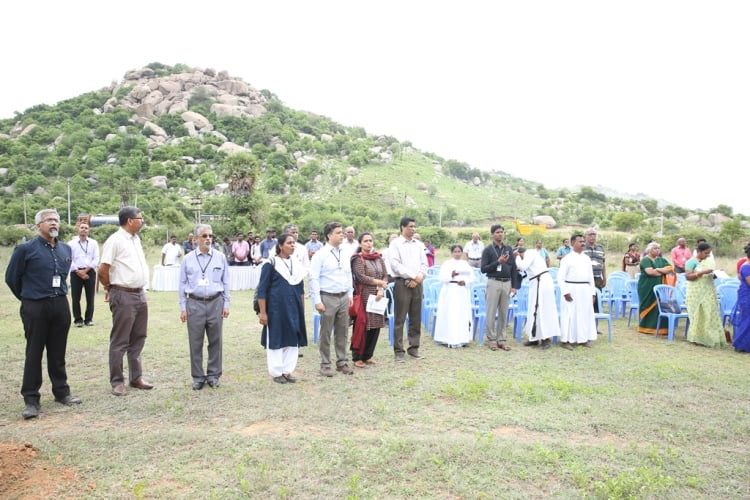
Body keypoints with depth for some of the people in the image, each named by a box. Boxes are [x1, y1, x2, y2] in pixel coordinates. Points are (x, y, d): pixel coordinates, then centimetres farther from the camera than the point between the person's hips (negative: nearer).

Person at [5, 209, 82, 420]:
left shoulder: (66, 249, 8)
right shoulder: (26, 249, -7)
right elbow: (11, 277, 1)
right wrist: (28, 297, 9)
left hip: (61, 305, 4)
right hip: (35, 308, -4)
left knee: (58, 352, 12)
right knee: (34, 353, 2)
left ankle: (61, 392, 23)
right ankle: (31, 400, 10)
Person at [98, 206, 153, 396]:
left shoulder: (136, 239, 11)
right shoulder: (115, 240, -13)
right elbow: (102, 271, -14)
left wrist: (141, 289, 17)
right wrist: (111, 287, 2)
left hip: (140, 294, 8)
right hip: (124, 296, -8)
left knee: (138, 338, 14)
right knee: (120, 341, 2)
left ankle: (136, 377, 24)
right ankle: (117, 382, 12)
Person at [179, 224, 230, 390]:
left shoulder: (220, 257, 3)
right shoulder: (188, 259, 4)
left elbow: (226, 282, 6)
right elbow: (182, 284, 6)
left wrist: (226, 304, 3)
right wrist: (183, 308, 3)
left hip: (215, 303, 0)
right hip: (194, 303, 0)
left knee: (215, 341, 6)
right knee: (195, 342, 5)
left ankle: (213, 375, 19)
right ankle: (198, 377, 16)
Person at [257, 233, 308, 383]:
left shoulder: (297, 264, 8)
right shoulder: (270, 264, -8)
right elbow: (262, 290, -9)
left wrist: (302, 308, 12)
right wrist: (263, 312, -12)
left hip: (294, 309, 5)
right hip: (276, 309, -5)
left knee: (292, 340, 8)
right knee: (276, 340, 5)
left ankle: (287, 371, 20)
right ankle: (276, 372, 17)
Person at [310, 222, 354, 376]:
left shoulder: (344, 255, 10)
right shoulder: (320, 255, -8)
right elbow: (314, 278, -10)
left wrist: (350, 295, 12)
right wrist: (317, 301, -13)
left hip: (343, 298, 6)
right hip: (328, 298, -6)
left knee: (342, 332, 11)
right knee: (326, 333, 2)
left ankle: (342, 362, 22)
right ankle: (325, 365, 13)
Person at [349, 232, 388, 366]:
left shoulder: (378, 258, 13)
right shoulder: (358, 259, -4)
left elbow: (385, 276, 9)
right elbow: (361, 277, -14)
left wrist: (381, 290, -8)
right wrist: (379, 282, -7)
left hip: (378, 297, 6)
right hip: (364, 296, -5)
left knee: (375, 326, 6)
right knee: (362, 326, -2)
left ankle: (367, 355, 20)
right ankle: (357, 357, 10)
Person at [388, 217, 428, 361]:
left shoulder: (419, 244, 14)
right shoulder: (395, 244, -2)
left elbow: (424, 264, 10)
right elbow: (395, 265, -11)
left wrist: (418, 278, -6)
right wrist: (414, 276, -12)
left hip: (417, 284, 5)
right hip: (402, 283, -5)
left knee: (416, 318, 9)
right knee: (400, 319, -2)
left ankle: (413, 348, 19)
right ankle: (398, 351, 4)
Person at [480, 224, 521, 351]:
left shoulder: (509, 249, 11)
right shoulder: (488, 250, 0)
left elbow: (513, 268, 12)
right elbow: (483, 269, -5)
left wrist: (514, 286, 6)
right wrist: (498, 262, -16)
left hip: (507, 283, 4)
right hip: (493, 283, -4)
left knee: (504, 312, 7)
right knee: (491, 312, 0)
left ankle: (502, 339, 16)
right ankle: (492, 339, 10)